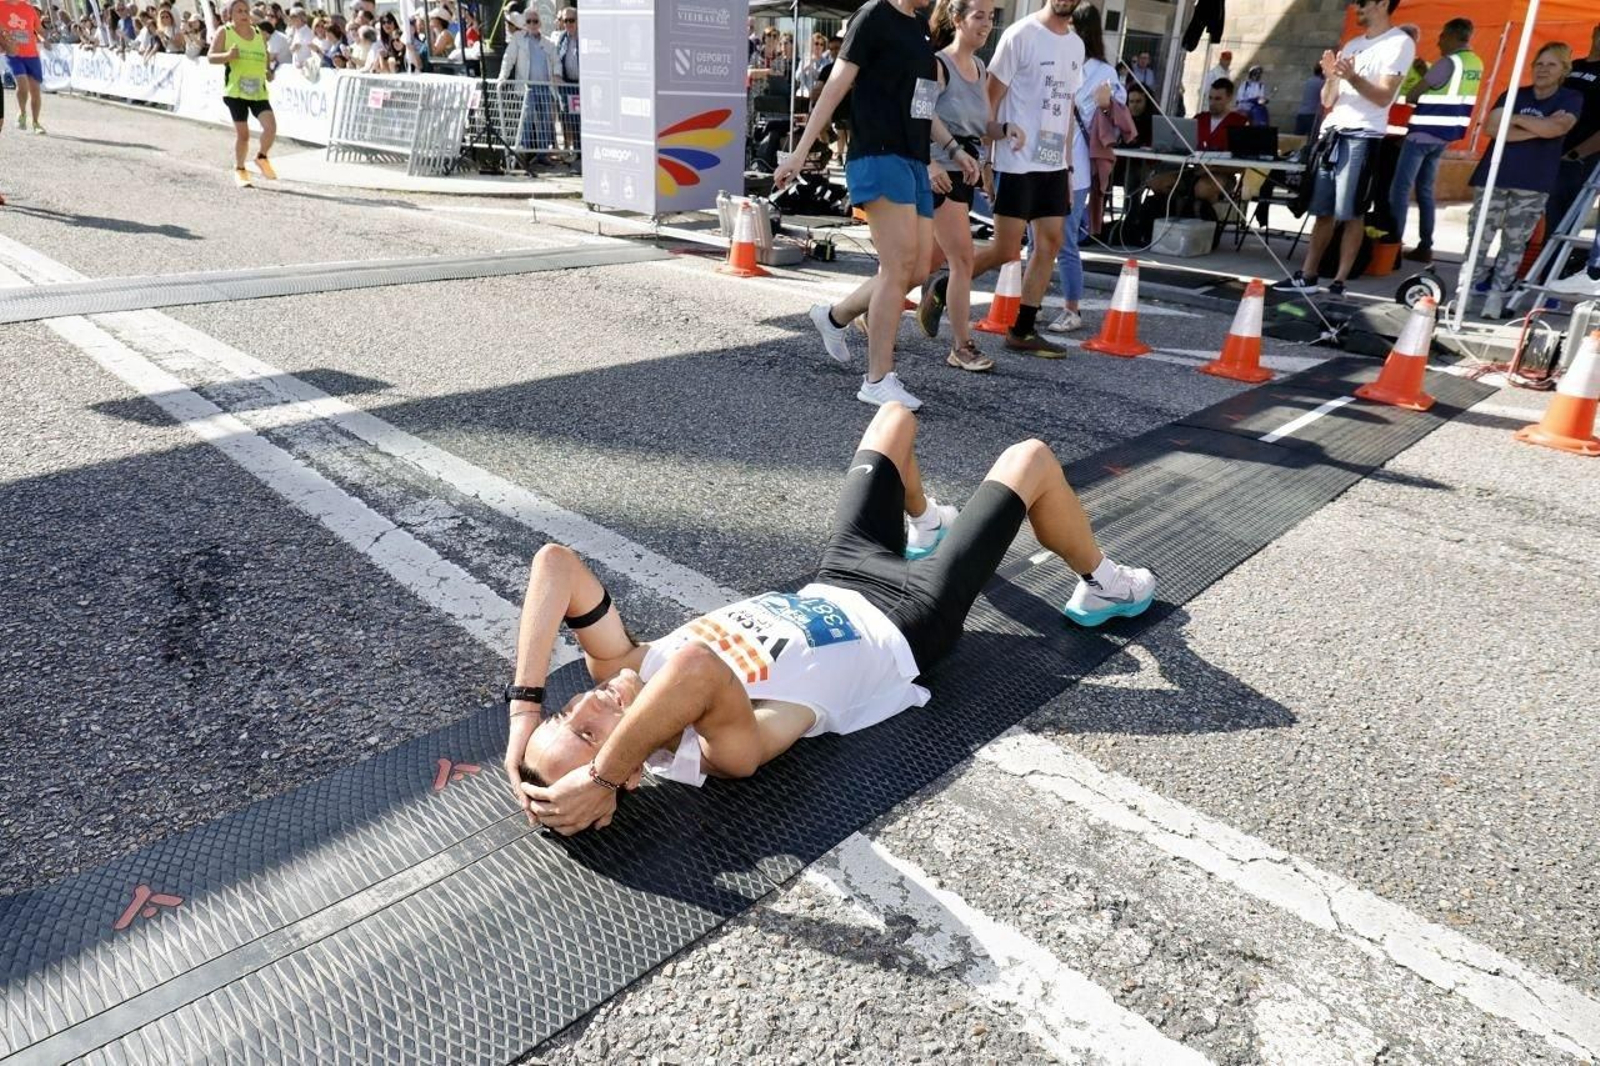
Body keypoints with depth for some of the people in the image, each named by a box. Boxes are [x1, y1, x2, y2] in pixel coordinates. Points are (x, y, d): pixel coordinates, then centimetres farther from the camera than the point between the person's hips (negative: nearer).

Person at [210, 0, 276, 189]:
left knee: (271, 126, -16)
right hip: (235, 90, -3)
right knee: (242, 133, -2)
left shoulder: (260, 34, 13)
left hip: (259, 91, 3)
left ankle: (261, 157, 11)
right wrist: (227, 55, -23)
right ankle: (239, 170, 18)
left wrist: (268, 72, 4)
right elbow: (211, 57, -3)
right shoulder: (224, 32, 1)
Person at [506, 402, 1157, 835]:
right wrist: (602, 779, -56)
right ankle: (1103, 588, 35)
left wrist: (524, 706, -39)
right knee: (1031, 459, 3)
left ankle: (924, 525, 56)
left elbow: (556, 562, -35)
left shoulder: (627, 674, -22)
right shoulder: (724, 754, -40)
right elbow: (699, 670, -66)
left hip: (835, 587, 7)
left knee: (897, 416, 23)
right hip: (907, 623, -6)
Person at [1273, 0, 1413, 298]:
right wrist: (1331, 77, -3)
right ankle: (1307, 276, 7)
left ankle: (1339, 283, -7)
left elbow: (1384, 97, -10)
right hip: (1332, 132, 7)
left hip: (1362, 136, -6)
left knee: (1351, 214, -8)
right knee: (1323, 211, 5)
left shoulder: (1400, 43, 0)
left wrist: (1352, 76, -25)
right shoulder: (1352, 45, 21)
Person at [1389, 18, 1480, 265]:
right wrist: (1426, 71, 12)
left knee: (1401, 189, -7)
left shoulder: (1448, 62, -14)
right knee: (1425, 191, 11)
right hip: (1445, 135, 9)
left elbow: (1411, 96, -11)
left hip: (1423, 133, -9)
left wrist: (1411, 97, 11)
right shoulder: (1476, 64, 12)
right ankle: (1425, 247, 9)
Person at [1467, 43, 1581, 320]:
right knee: (1478, 237, -3)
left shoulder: (1571, 99, 5)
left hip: (1533, 185, -1)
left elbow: (1554, 129, -15)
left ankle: (1497, 295, 6)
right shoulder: (1514, 94, 10)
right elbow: (1492, 127, -8)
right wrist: (1539, 128, -12)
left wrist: (1515, 118, -7)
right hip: (1493, 177, 1)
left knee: (1515, 243, 1)